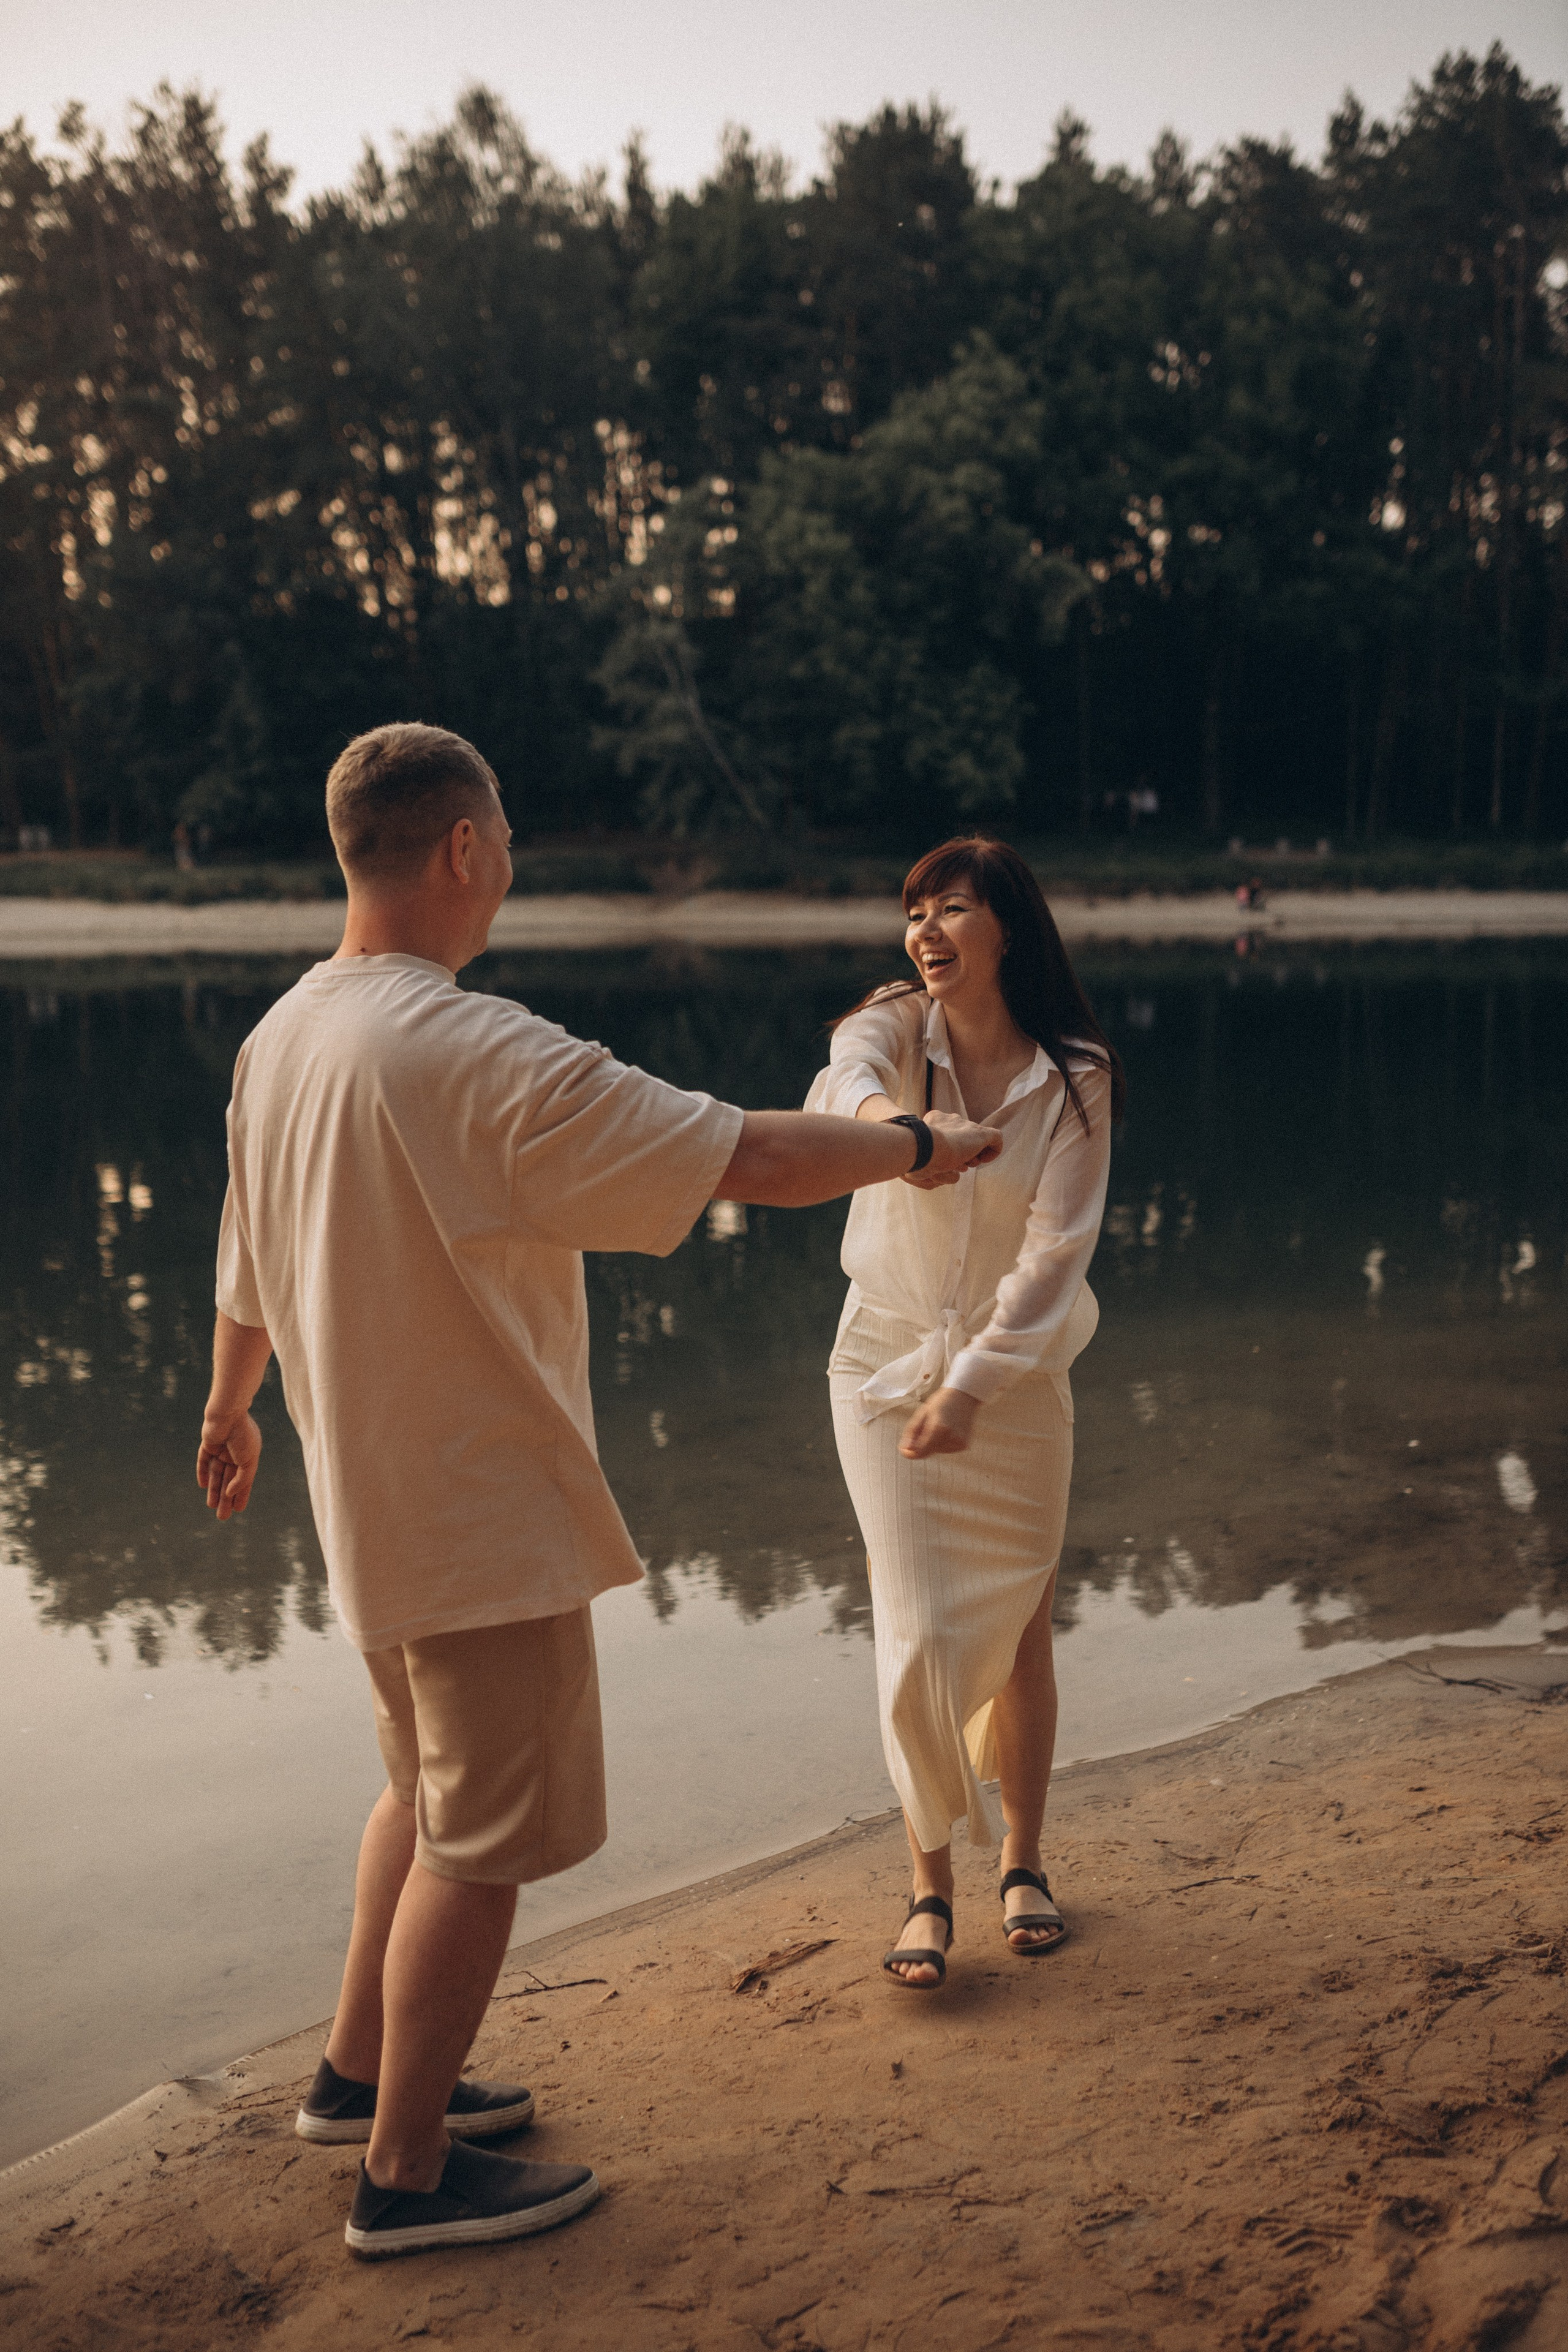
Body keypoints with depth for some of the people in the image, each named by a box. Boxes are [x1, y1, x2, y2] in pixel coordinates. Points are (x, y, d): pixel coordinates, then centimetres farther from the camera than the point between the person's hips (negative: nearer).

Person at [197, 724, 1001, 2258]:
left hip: (370, 1496, 9)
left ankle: (360, 2072, 40)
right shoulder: (479, 1056, -25)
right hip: (483, 1514, -9)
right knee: (482, 1840, 6)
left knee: (428, 1788, 25)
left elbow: (248, 1257, 17)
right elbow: (753, 1158, -24)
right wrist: (923, 1145, -7)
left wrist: (229, 1408, 34)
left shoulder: (280, 1038, 2)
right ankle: (407, 2170, 20)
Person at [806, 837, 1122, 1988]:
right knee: (921, 1642, -3)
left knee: (1021, 1635, 11)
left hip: (1016, 1382, 0)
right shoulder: (895, 1028, -8)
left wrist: (972, 1384, -19)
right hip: (888, 1369, 0)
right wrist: (878, 1113, -57)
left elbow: (1055, 1249, -12)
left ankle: (1024, 1864, 31)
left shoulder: (1076, 1077, -9)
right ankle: (931, 1885, 15)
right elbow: (841, 1075, -33)